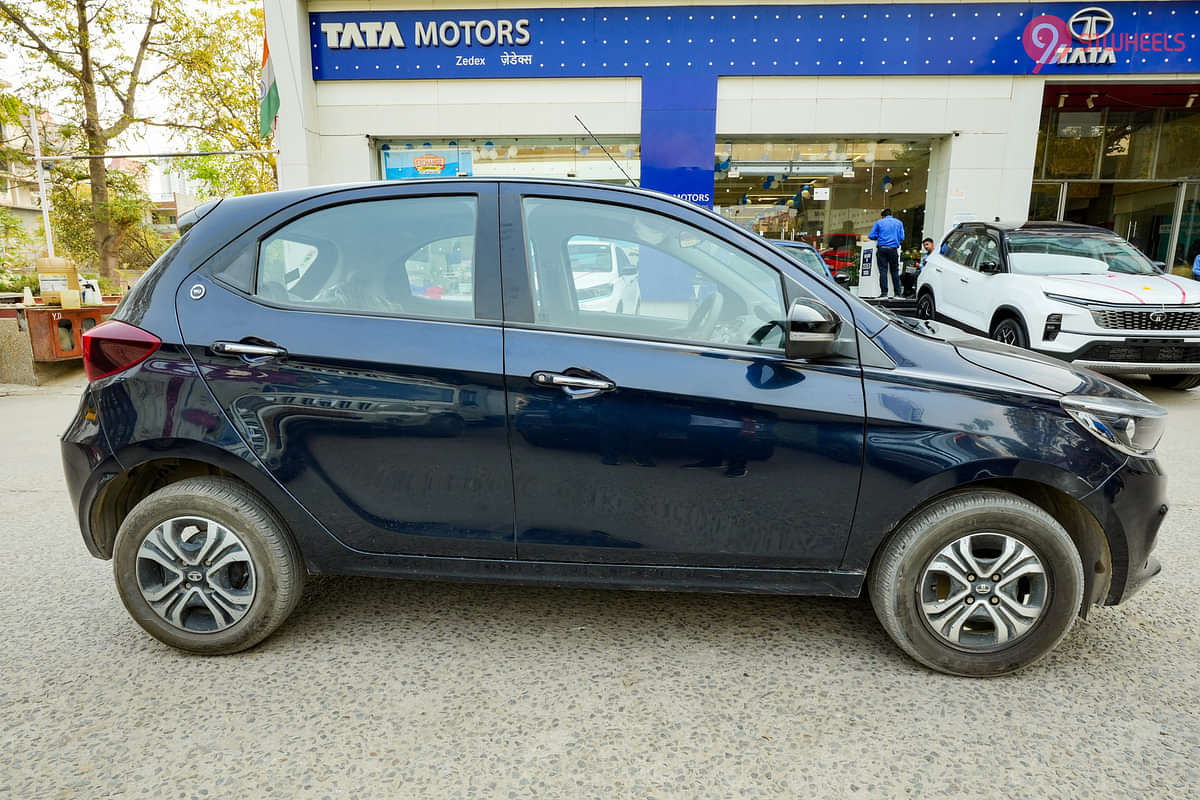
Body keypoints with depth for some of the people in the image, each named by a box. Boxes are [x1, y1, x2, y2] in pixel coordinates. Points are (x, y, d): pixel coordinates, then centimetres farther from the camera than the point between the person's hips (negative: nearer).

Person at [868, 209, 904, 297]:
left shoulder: (879, 222, 8)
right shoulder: (899, 223, 12)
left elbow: (871, 236, 3)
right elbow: (902, 237, 8)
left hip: (882, 249, -1)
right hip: (893, 249, 1)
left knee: (883, 271, -4)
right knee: (895, 271, 7)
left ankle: (884, 292, -10)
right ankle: (897, 292, 6)